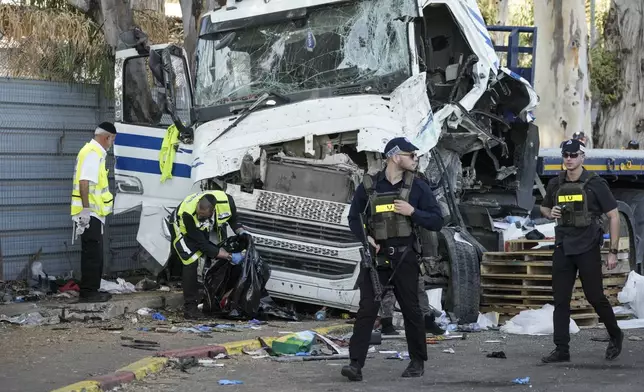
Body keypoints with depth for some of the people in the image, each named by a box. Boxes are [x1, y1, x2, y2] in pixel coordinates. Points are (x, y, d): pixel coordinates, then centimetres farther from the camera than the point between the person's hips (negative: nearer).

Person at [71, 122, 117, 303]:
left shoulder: (94, 152, 17)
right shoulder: (92, 153, -16)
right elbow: (84, 182, -24)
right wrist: (86, 209, -27)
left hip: (92, 213, 10)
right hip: (90, 213, -10)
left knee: (95, 254, 15)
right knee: (92, 254, -8)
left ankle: (92, 290, 20)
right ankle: (87, 292, -5)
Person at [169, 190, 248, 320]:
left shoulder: (226, 201, -33)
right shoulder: (188, 214, -44)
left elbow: (233, 219, -6)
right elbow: (201, 243, -35)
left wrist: (240, 231, -26)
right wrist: (228, 256, -36)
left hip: (204, 230, 5)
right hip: (183, 229, -5)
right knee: (191, 264, -19)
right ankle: (190, 308, -14)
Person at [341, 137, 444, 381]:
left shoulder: (418, 187, 2)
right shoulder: (368, 186, 3)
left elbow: (436, 222, 2)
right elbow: (354, 218, 11)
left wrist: (413, 212, -14)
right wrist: (365, 238, -7)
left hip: (404, 258, 0)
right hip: (375, 256, 0)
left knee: (411, 310, 7)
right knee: (366, 309, -7)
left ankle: (417, 362, 22)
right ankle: (356, 364, -9)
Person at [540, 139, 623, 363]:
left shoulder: (595, 184, -7)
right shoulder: (555, 184, 7)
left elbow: (613, 216, -5)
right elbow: (544, 208, 24)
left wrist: (613, 251, -8)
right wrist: (550, 213, -2)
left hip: (588, 249, -4)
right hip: (563, 249, 4)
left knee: (595, 297, 2)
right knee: (560, 300, 1)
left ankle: (615, 336, 25)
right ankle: (561, 350, 5)